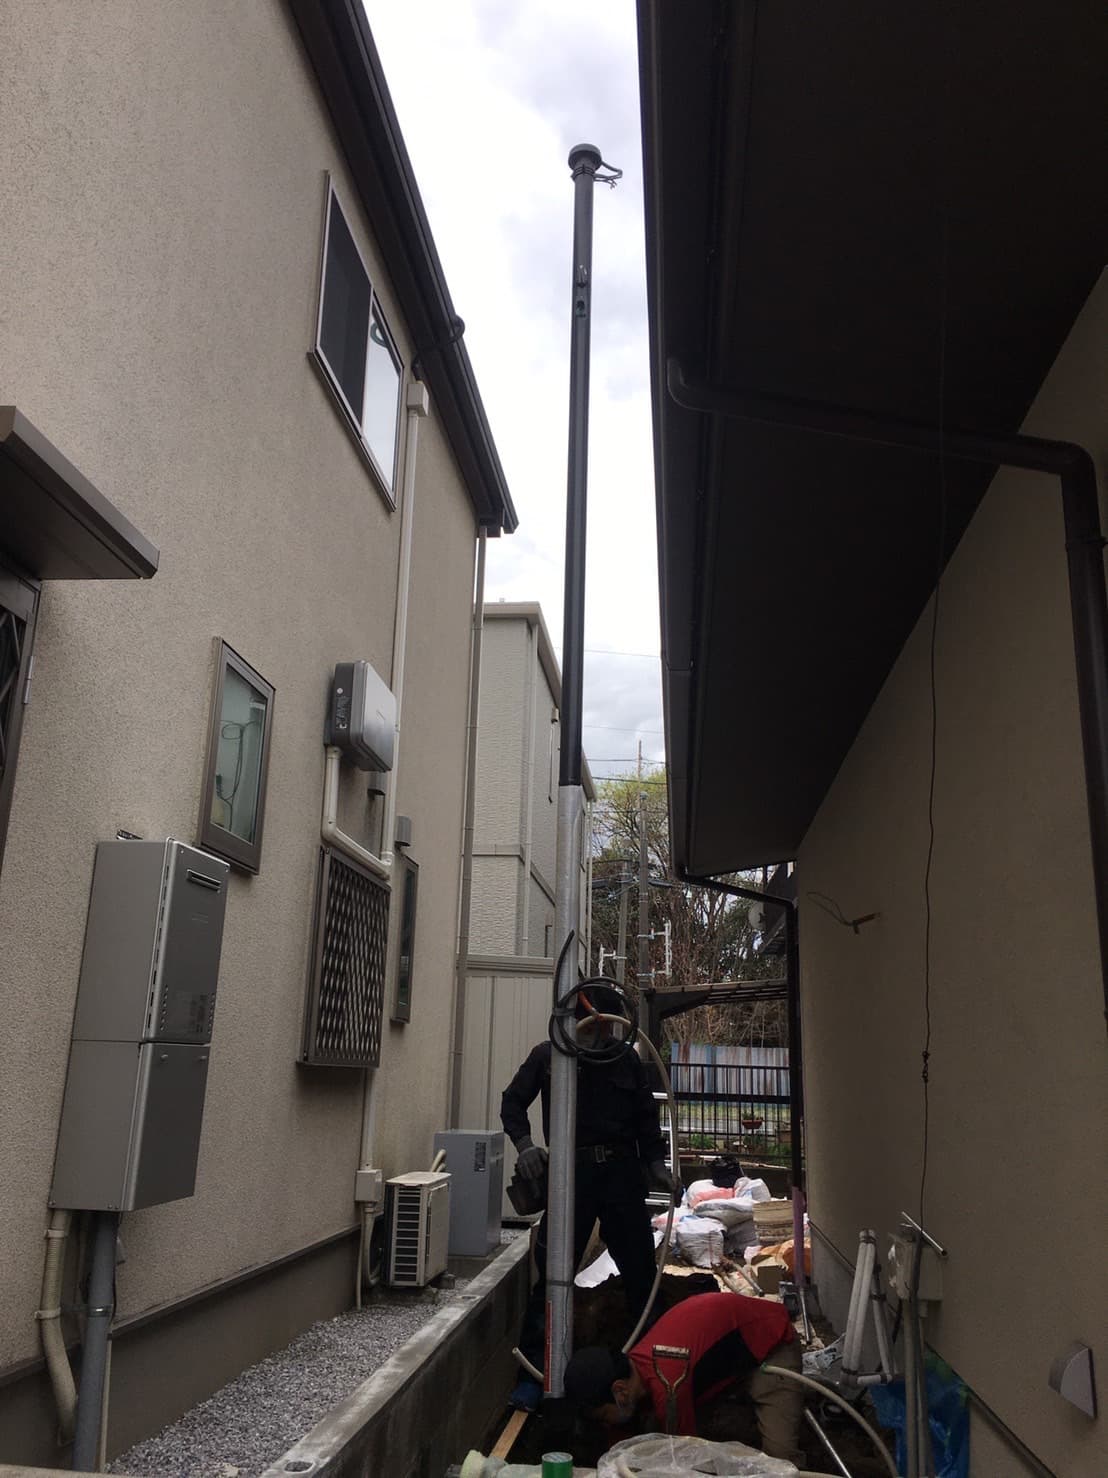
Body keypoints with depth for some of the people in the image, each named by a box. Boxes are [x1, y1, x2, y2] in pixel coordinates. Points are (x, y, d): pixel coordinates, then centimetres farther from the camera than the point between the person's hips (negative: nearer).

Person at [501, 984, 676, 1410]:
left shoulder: (626, 1060, 9)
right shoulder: (547, 1056, 3)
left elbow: (646, 1117, 15)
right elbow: (513, 1102, 8)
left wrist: (655, 1163, 2)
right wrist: (524, 1144, -9)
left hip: (622, 1172, 2)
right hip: (571, 1173, -2)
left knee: (640, 1270, 8)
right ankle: (533, 1371, 6)